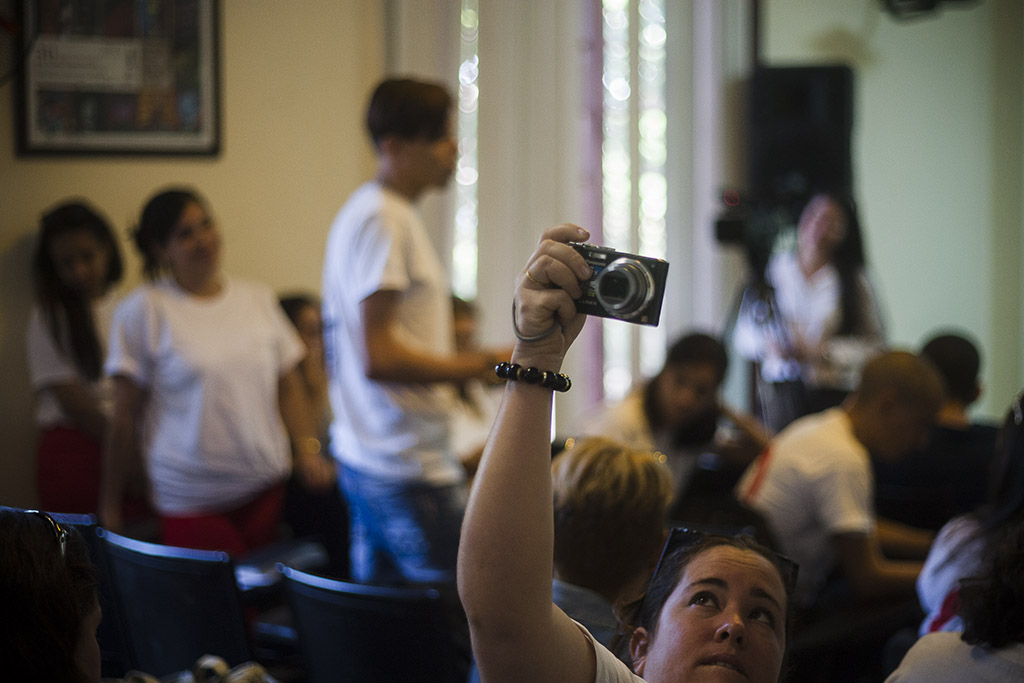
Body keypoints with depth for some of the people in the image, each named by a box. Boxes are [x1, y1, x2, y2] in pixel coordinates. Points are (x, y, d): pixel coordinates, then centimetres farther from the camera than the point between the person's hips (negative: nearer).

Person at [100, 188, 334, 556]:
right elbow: (125, 415, -1)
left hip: (267, 488, 4)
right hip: (192, 501, -4)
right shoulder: (143, 311, -3)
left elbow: (289, 387, 16)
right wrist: (110, 504, 2)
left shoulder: (258, 298, 11)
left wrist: (308, 450, 1)